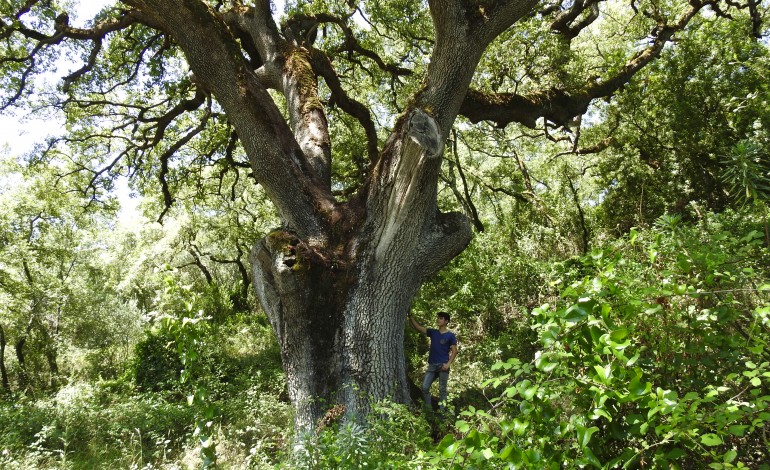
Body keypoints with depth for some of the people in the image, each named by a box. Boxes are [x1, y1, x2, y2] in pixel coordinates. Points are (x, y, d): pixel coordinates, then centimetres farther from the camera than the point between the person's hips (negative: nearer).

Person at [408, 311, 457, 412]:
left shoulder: (450, 336, -2)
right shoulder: (433, 332, 10)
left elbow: (454, 351, -3)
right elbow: (418, 327, 4)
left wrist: (448, 364, -15)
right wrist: (410, 316, -7)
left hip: (443, 366, -5)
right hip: (432, 365, 5)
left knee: (442, 389, 1)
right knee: (425, 387, 0)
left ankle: (441, 410, 8)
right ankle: (428, 408, 11)